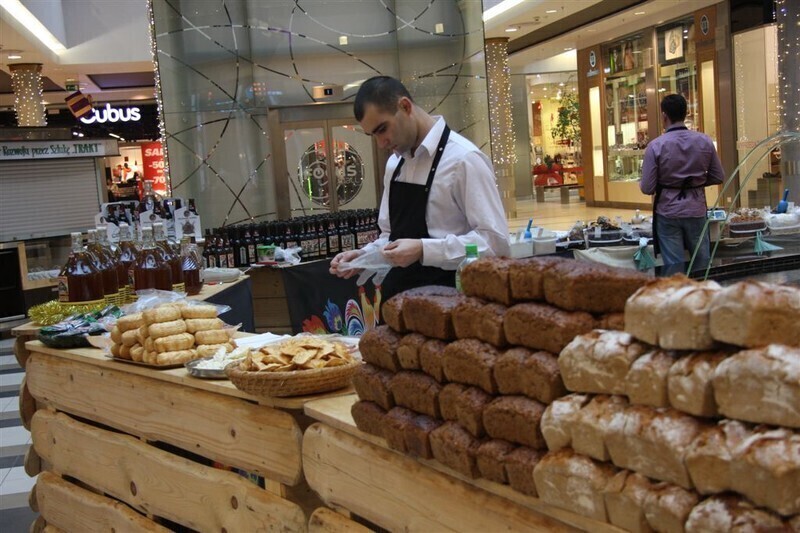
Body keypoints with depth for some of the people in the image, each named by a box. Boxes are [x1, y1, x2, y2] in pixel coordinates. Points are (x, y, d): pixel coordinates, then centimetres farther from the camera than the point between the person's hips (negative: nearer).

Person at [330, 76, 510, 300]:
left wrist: (423, 250, -25)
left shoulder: (463, 159, -15)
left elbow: (495, 241, -19)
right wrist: (364, 256, -1)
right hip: (398, 298, 6)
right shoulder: (394, 164, 8)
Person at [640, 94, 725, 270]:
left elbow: (647, 188, -12)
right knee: (702, 264, 15)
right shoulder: (705, 141, -3)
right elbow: (718, 177, 4)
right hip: (697, 211, 3)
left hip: (668, 213, -2)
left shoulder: (656, 146, -12)